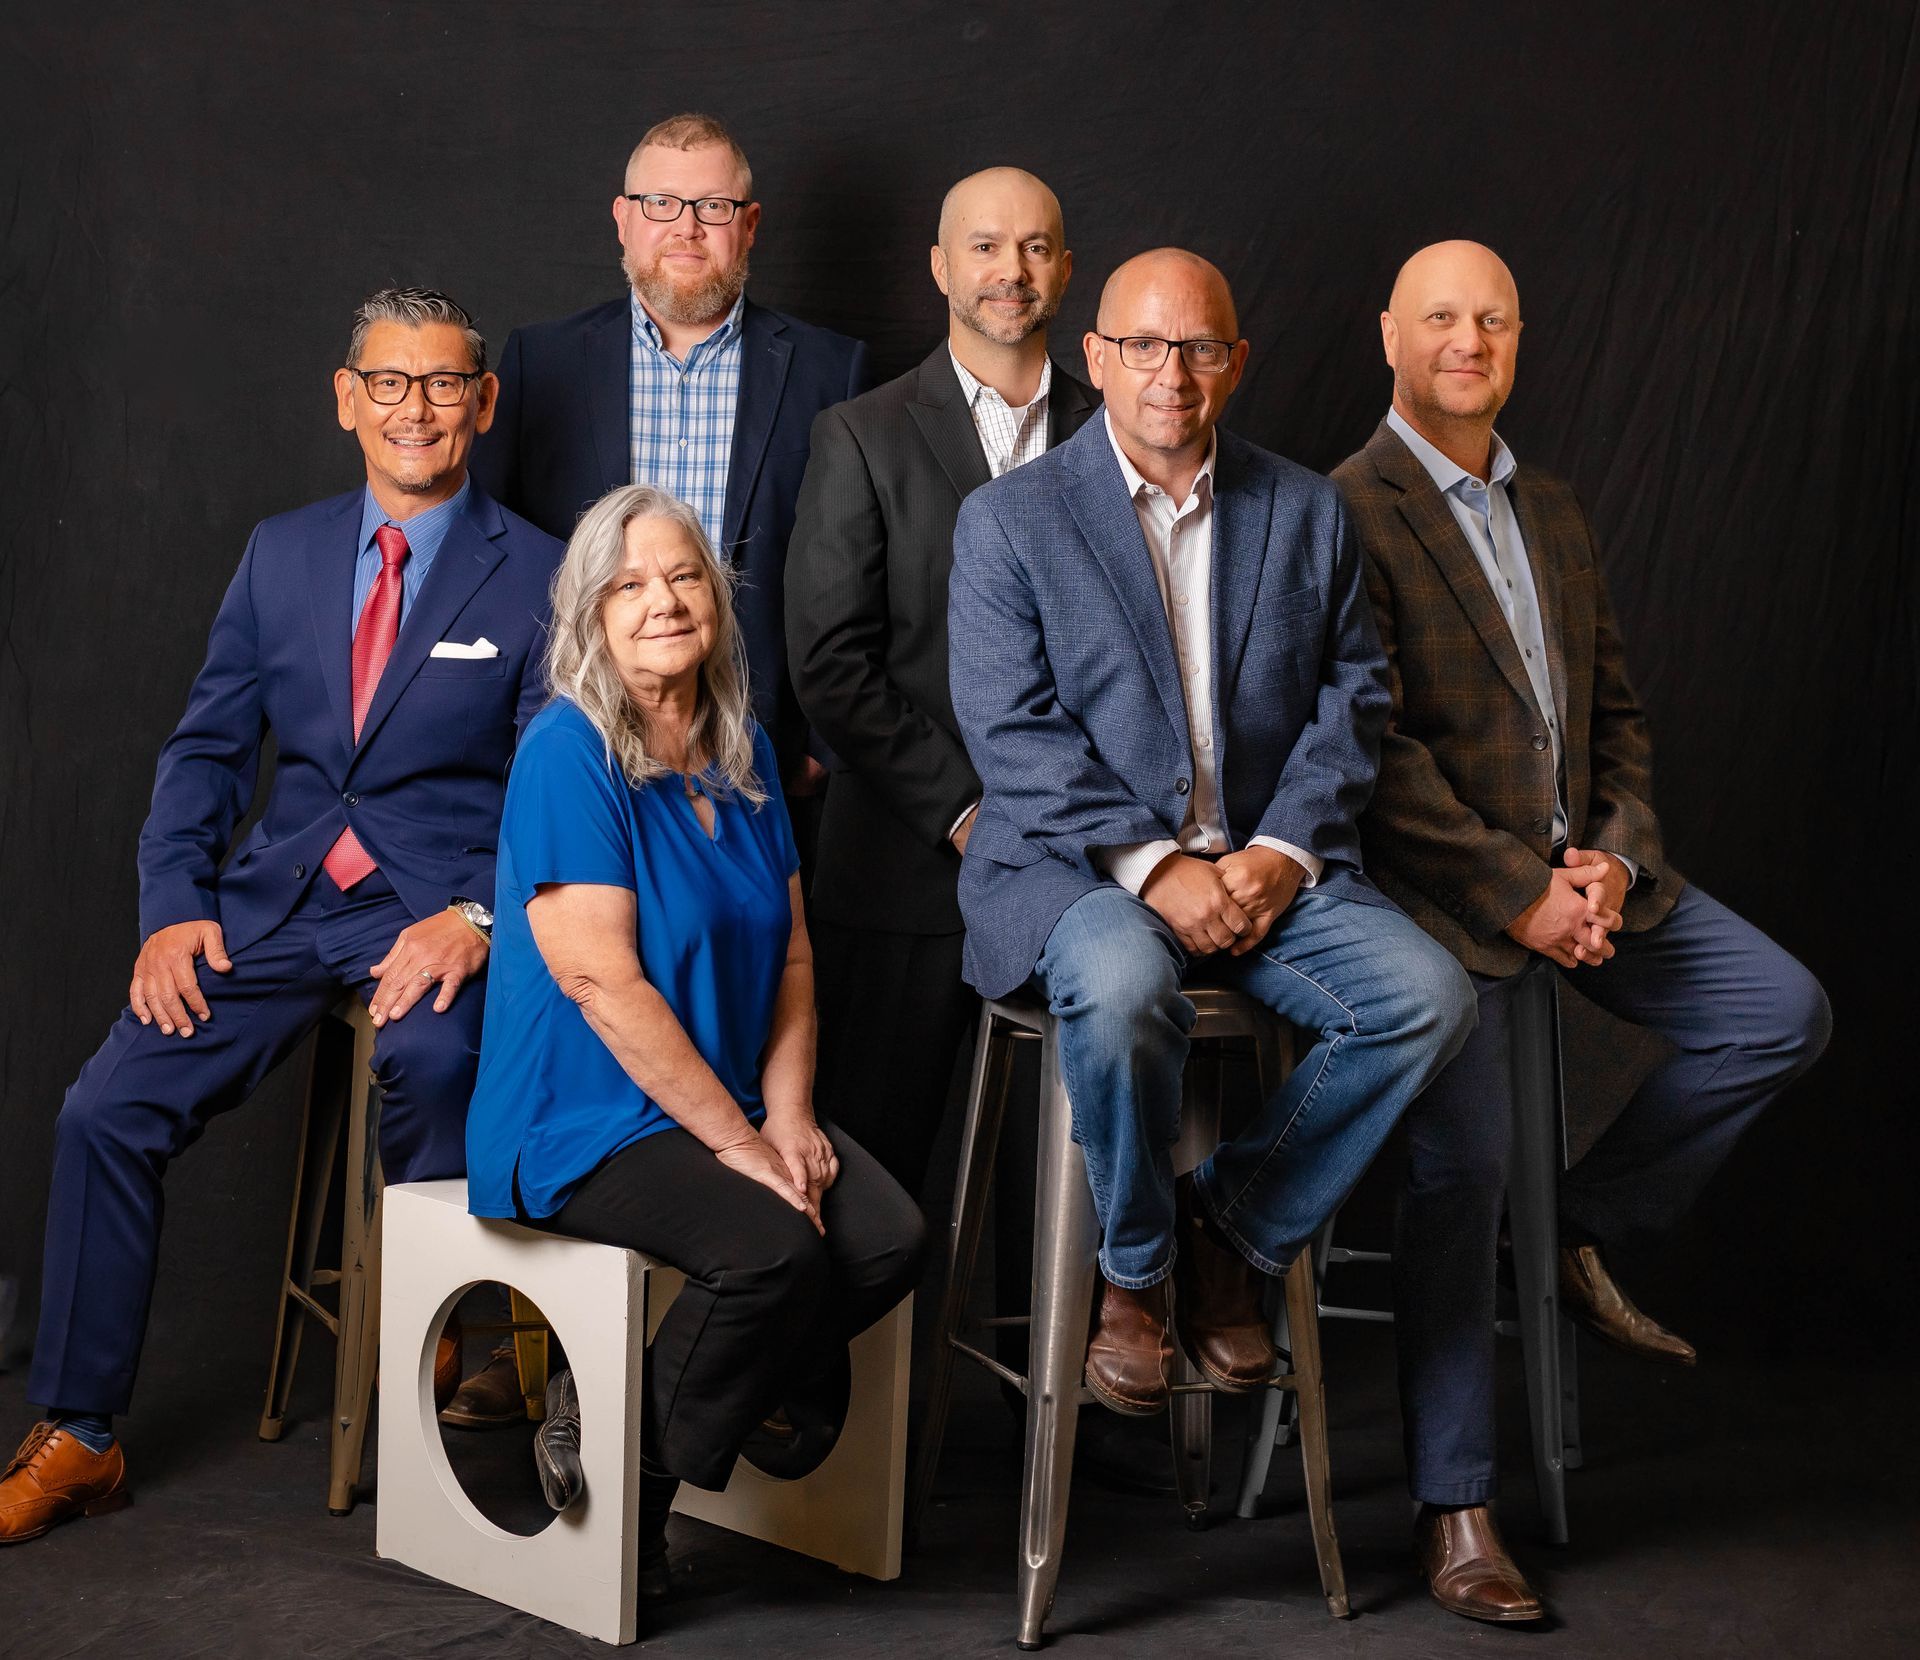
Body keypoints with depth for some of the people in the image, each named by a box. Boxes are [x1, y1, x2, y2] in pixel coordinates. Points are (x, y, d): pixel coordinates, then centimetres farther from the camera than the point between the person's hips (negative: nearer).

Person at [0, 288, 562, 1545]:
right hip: (276, 898, 4)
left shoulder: (539, 577, 1)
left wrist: (475, 919, -19)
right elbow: (206, 749, 15)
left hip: (436, 908, -4)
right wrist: (174, 905, -1)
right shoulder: (282, 554, 14)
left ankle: (436, 1372, -14)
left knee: (433, 1055, -36)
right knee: (107, 1111, -11)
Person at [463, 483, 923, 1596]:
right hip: (587, 1120, -7)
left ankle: (621, 1406, 0)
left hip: (736, 1105, 7)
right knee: (776, 1248, -30)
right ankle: (620, 1470, -5)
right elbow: (602, 981, -18)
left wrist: (788, 1116, -3)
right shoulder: (568, 753, -12)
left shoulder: (742, 752, 11)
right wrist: (737, 1140, -18)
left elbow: (791, 953, 12)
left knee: (891, 1241, -16)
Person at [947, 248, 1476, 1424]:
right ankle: (1133, 1269, -8)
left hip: (1268, 867, 4)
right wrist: (1153, 865, -17)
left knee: (1429, 995, -22)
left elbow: (1353, 698, 9)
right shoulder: (1009, 519, 2)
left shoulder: (1306, 511, 13)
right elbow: (1012, 731, -7)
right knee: (1122, 988, -37)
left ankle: (1232, 1229, -1)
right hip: (1079, 870, -3)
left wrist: (1284, 850, -8)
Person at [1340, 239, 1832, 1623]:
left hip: (1581, 869, 7)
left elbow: (1618, 712, 16)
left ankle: (1590, 1231, 13)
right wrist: (1520, 893, -16)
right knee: (1464, 1163, -12)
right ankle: (1457, 1508, 0)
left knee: (1784, 1014, -5)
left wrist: (1615, 857, -3)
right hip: (1444, 887, -7)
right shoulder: (1347, 514, -7)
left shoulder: (1556, 515, 17)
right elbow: (1378, 749, -14)